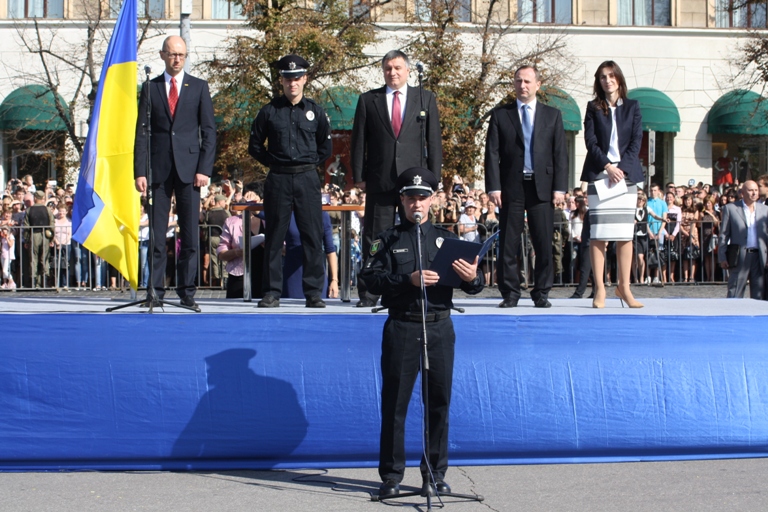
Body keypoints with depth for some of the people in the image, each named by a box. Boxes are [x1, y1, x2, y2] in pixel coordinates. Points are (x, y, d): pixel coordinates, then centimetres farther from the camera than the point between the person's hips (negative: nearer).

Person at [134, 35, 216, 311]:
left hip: (189, 167, 0)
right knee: (156, 233, 1)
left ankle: (187, 291, 5)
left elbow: (209, 131, 5)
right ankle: (155, 290, 6)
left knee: (190, 234, -1)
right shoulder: (150, 87, 10)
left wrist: (204, 169, -5)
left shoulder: (199, 87, 9)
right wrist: (139, 171, -2)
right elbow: (141, 131, 7)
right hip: (159, 168, 1)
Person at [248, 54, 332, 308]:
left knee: (313, 236, -1)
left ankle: (314, 292, 5)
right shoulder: (269, 111, 5)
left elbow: (325, 147, 16)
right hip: (278, 180, 0)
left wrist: (310, 164, 6)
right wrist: (274, 163, 4)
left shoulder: (315, 111, 8)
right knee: (274, 237, 1)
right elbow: (255, 145, 12)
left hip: (308, 179, 1)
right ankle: (272, 292, 7)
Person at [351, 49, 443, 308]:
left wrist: (434, 177, 1)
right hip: (379, 180, 0)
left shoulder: (425, 99, 9)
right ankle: (369, 294, 7)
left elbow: (434, 140, 7)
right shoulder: (368, 100, 9)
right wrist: (359, 176, 0)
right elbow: (359, 140, 7)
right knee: (374, 238, 2)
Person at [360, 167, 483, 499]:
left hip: (440, 326, 2)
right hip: (401, 327, -2)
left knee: (439, 402, 6)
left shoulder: (445, 239, 12)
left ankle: (435, 474, 16)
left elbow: (472, 284, 7)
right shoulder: (388, 240, 7)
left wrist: (472, 278, -17)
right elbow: (372, 279, -7)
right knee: (395, 402, 1)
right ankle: (391, 475, 10)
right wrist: (409, 280, -20)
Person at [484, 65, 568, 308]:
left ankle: (541, 293, 8)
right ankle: (510, 293, 7)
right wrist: (493, 187, -7)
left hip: (542, 187, 1)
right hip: (511, 187, 0)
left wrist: (560, 187, -2)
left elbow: (560, 153, 8)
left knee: (544, 243, 0)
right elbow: (492, 153, 4)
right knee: (508, 243, 0)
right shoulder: (500, 114, 9)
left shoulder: (552, 115, 12)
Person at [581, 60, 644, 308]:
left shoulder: (632, 107, 11)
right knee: (598, 234, -6)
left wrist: (622, 168, -9)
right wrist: (607, 166, -12)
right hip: (599, 174, -1)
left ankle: (624, 286, 4)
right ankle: (599, 288, -5)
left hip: (626, 174, 1)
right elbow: (590, 141, 0)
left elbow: (636, 141, 4)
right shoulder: (593, 108, 8)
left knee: (625, 233, 0)